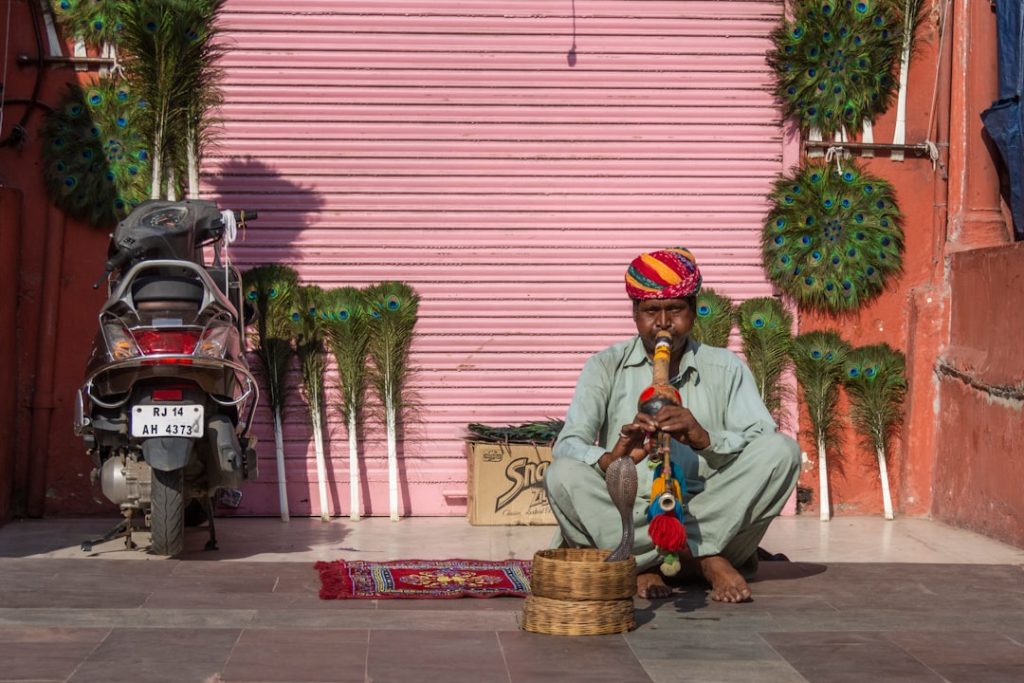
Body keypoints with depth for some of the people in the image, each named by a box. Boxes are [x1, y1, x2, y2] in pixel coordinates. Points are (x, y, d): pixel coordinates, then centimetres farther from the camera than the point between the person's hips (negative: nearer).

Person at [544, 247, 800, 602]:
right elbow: (566, 446, -8)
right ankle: (705, 558, -22)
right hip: (625, 516, -1)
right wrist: (611, 460, -31)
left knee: (782, 451, -18)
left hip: (708, 515, 1)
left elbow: (765, 443, -5)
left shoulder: (726, 368, 9)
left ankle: (644, 562, -20)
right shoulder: (606, 366, 6)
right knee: (562, 475, -28)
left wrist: (706, 439, -26)